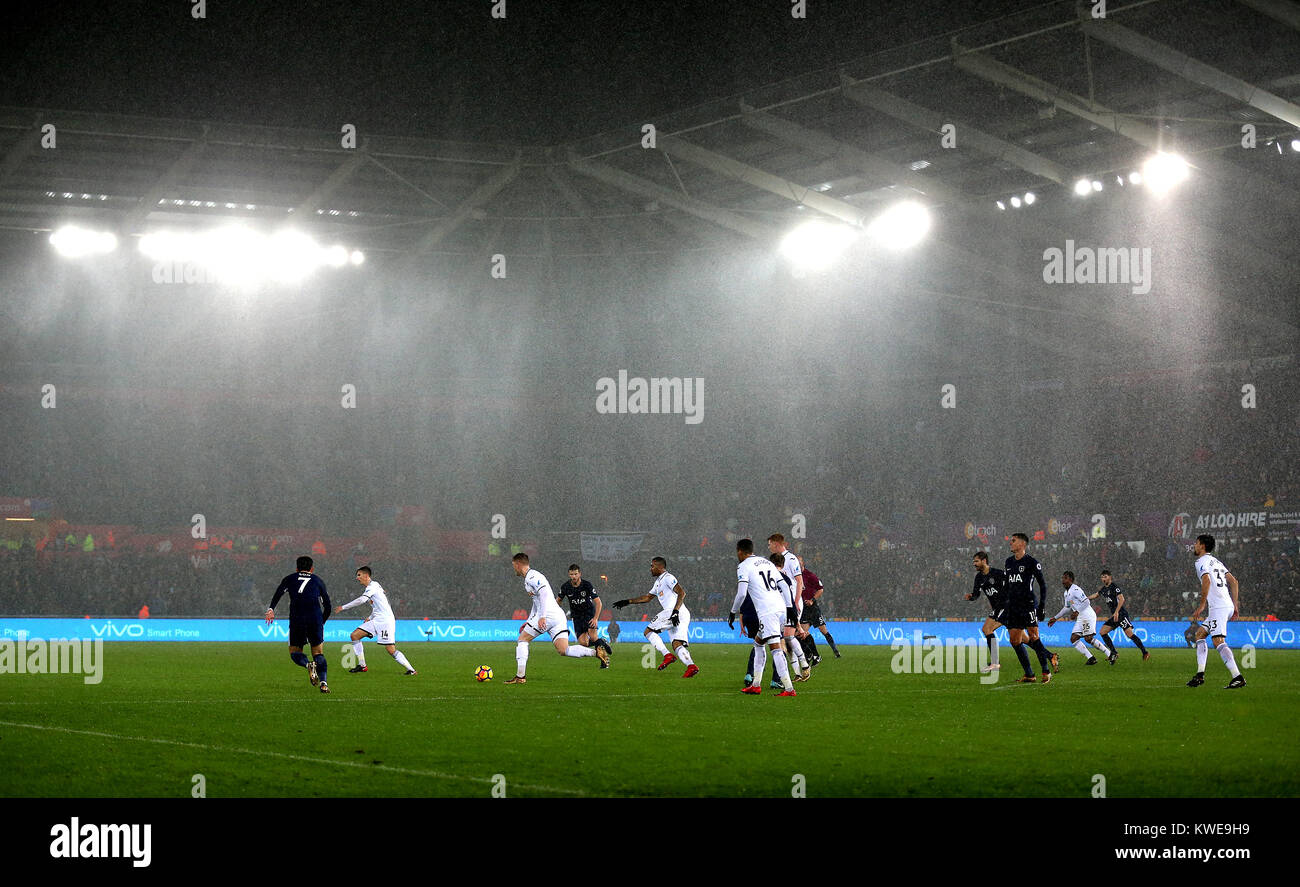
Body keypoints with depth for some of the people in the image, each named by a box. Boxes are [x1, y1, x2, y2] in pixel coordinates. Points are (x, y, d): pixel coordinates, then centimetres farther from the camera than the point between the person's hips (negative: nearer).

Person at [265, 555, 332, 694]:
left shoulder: (290, 579, 18)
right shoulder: (318, 580, 19)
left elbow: (279, 592, -2)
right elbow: (327, 605, 15)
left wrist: (271, 609, -12)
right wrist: (322, 621, 28)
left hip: (296, 619, 0)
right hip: (315, 619, 0)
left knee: (294, 651, 13)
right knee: (318, 653, 8)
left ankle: (308, 664, -19)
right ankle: (324, 683, -11)